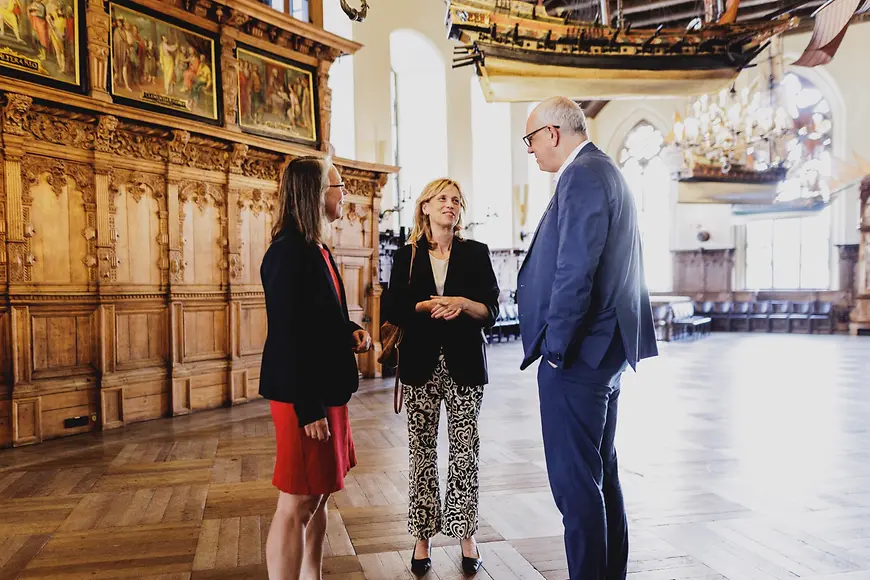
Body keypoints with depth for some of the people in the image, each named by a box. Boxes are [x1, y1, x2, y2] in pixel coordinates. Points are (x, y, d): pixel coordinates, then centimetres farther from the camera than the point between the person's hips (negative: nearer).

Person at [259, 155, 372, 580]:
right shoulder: (287, 252, -17)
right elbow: (287, 336, -21)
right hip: (303, 395, -10)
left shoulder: (317, 249, 12)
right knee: (297, 503, 1)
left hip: (326, 388, 10)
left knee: (318, 496, 18)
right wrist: (308, 409, -21)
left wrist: (351, 333, 3)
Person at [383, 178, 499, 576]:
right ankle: (423, 535, 17)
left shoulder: (476, 253, 6)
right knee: (422, 452, 4)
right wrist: (428, 306, -13)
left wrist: (463, 303, -15)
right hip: (421, 365, 0)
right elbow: (392, 310, 2)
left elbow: (491, 311, 2)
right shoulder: (407, 256, 7)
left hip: (465, 364, 0)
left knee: (465, 453, 3)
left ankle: (466, 535, 17)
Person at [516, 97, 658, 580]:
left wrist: (555, 348, -14)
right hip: (607, 349, 11)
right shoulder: (607, 173, 18)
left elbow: (575, 272, -22)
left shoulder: (581, 177, -13)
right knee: (601, 473, 19)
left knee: (575, 482, -2)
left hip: (578, 352, -11)